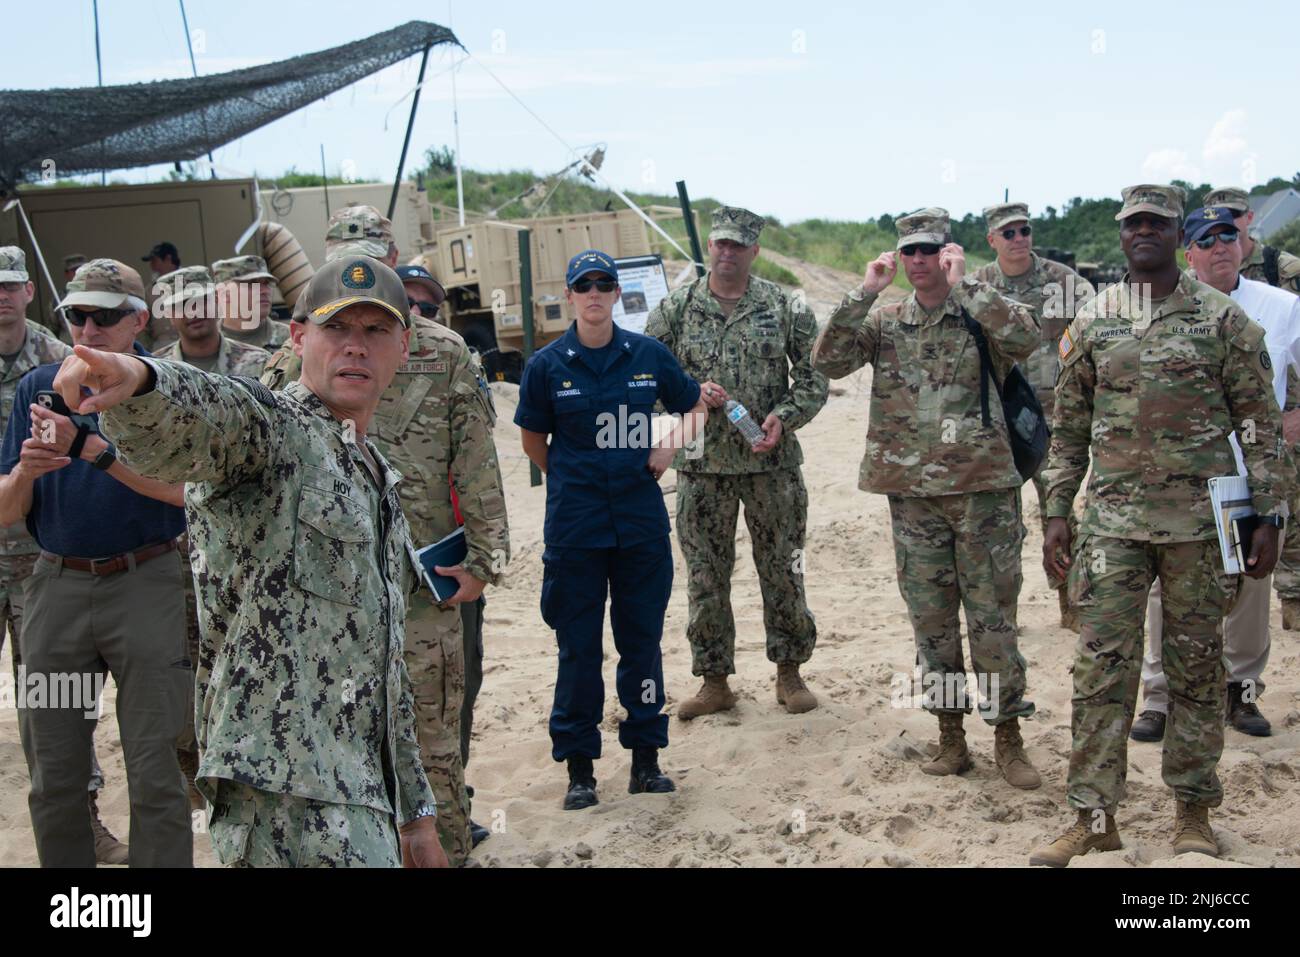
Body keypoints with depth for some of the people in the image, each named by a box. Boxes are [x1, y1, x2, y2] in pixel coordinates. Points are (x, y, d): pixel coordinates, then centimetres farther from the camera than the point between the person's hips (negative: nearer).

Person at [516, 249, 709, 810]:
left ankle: (645, 758, 21)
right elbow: (533, 442, 8)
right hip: (574, 527, -1)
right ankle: (579, 768, 15)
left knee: (642, 638, 9)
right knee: (578, 647, 4)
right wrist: (576, 483, 8)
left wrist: (672, 443, -3)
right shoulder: (547, 365, -2)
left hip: (642, 521, 2)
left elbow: (695, 405, 15)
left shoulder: (648, 354, 2)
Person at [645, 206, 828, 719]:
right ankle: (715, 681, 18)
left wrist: (784, 416, -14)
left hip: (772, 461, -1)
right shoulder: (675, 308, 2)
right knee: (705, 576, 6)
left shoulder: (786, 307, 0)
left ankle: (789, 672, 23)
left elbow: (815, 377, 2)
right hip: (702, 465, 1)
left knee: (783, 570, 8)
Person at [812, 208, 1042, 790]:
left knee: (993, 620, 3)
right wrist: (865, 292, -11)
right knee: (931, 621, 9)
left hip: (983, 488, -3)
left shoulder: (982, 312, -1)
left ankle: (1008, 738, 15)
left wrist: (963, 284, -20)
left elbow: (1025, 339, -22)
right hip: (912, 493, 3)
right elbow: (828, 361, -6)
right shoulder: (886, 321, 7)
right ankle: (950, 737, 22)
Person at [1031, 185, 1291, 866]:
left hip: (1200, 522, -1)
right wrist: (1056, 514, 6)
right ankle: (1094, 817, 7)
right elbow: (1068, 427, 11)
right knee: (1101, 667, -1)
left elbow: (1263, 422, 2)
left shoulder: (1223, 319, 1)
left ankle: (1194, 813, 20)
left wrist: (1269, 517, -3)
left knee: (1196, 668, 7)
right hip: (1113, 521, 1)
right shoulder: (1091, 325, 7)